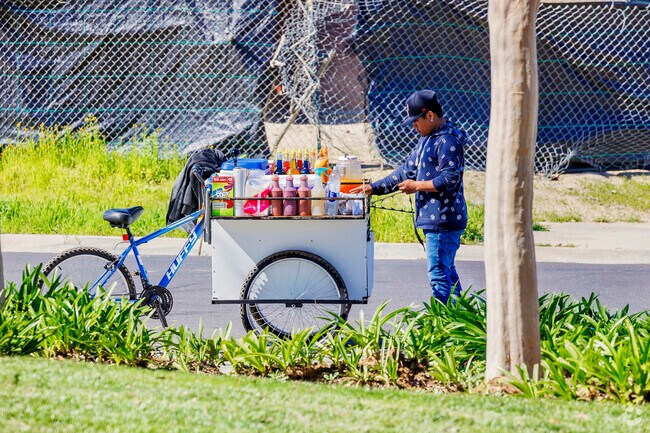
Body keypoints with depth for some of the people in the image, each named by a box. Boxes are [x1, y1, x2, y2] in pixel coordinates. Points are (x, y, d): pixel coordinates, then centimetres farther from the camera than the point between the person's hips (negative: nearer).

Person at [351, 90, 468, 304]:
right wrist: (373, 187, 16)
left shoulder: (448, 141, -14)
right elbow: (407, 170, 21)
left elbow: (449, 180, -21)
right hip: (434, 219, 10)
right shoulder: (427, 140, 18)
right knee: (447, 273, 13)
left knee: (439, 274, -10)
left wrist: (417, 186, -11)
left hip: (443, 220, -10)